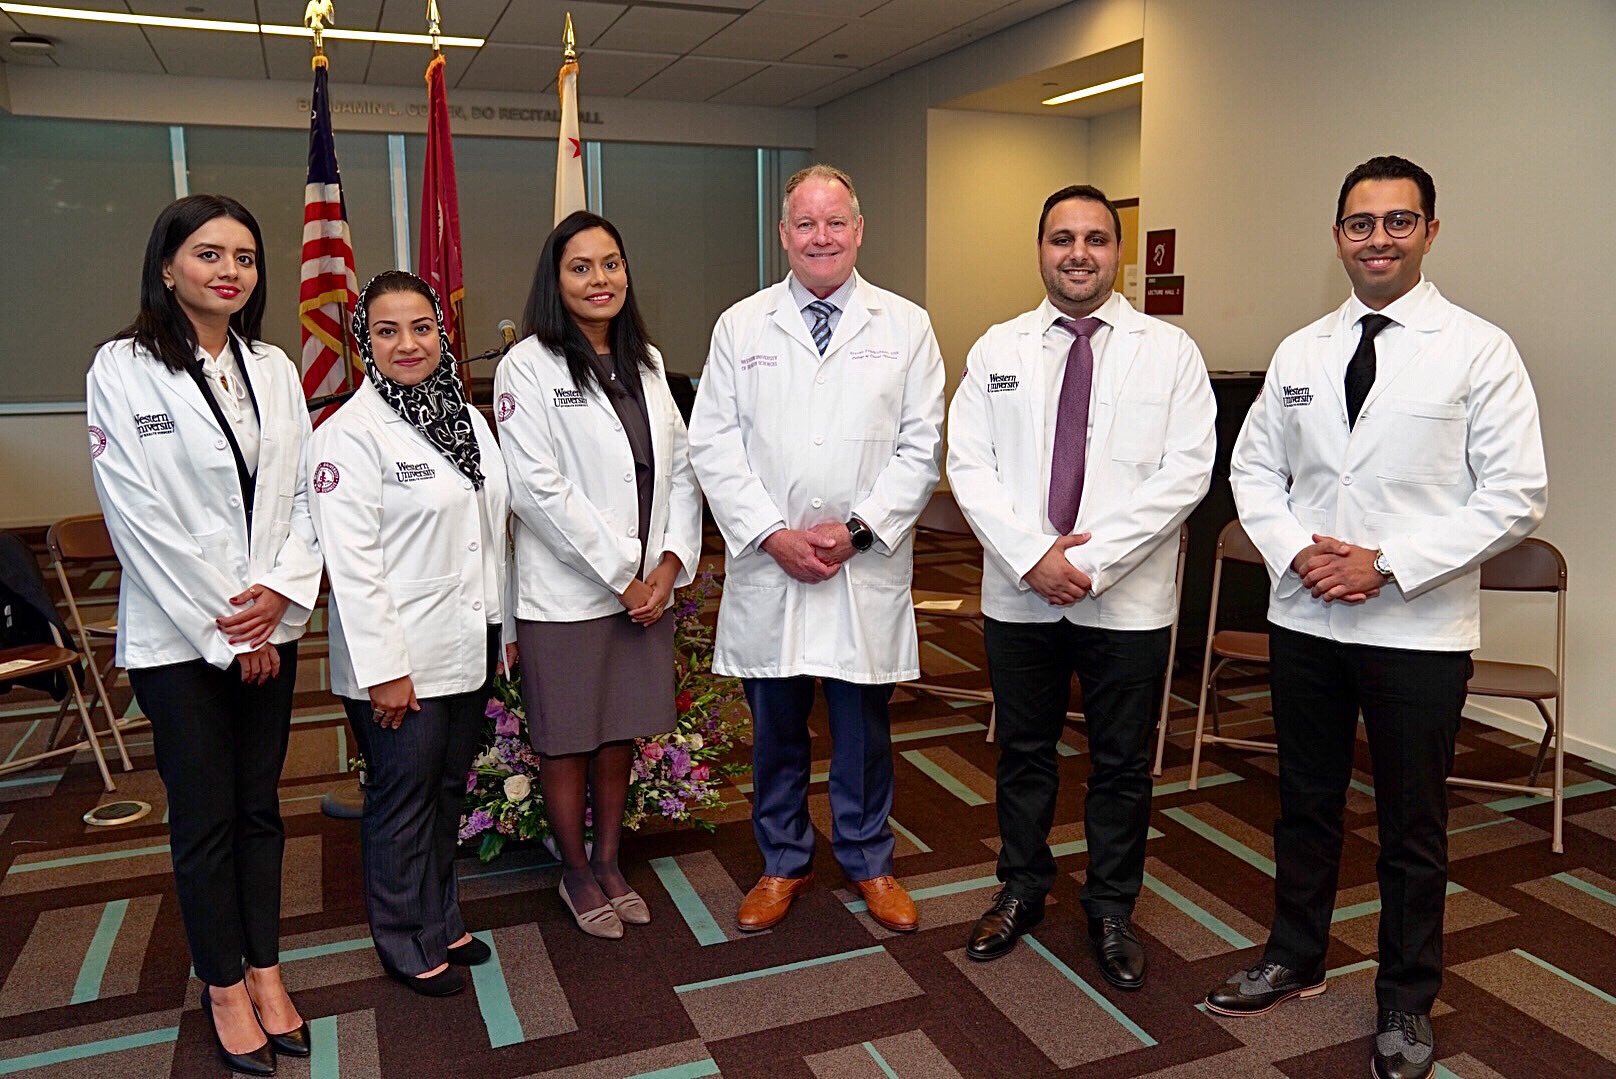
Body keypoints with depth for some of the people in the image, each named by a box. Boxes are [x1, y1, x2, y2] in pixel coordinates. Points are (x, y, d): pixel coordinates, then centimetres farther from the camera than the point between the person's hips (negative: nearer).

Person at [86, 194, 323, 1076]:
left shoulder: (274, 368, 7)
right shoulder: (123, 369, -7)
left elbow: (302, 491, 5)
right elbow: (139, 514, -12)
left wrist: (281, 592, -10)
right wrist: (224, 629, -12)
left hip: (268, 629, 4)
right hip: (177, 633, -4)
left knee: (259, 805, 13)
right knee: (203, 816, 6)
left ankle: (265, 969, 27)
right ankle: (224, 986, 23)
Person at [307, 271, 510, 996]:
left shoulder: (467, 419, 8)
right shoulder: (350, 433, -13)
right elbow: (351, 561, -16)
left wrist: (500, 624, 11)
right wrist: (383, 668, -18)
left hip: (469, 647, 7)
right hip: (401, 656, -6)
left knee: (447, 791, 18)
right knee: (403, 799, 8)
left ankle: (441, 919, 35)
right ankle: (407, 943, 25)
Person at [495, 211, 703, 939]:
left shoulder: (647, 362, 10)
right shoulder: (529, 366, -9)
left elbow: (679, 468, 8)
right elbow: (537, 489, -16)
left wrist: (670, 563, -5)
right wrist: (620, 575, -14)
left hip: (648, 587, 5)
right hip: (568, 594, -5)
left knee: (622, 735, 16)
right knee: (567, 743, 9)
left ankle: (609, 862, 34)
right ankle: (576, 873, 30)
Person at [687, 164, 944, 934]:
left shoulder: (906, 327, 4)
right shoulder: (741, 326, 5)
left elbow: (920, 448, 0)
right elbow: (713, 446, 0)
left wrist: (856, 530, -12)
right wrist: (774, 535, -11)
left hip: (868, 569, 0)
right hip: (766, 564, 1)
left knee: (864, 725, 11)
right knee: (775, 726, 12)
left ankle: (869, 861, 32)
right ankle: (783, 862, 32)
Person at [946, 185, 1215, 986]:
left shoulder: (1169, 351, 0)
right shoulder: (996, 350, 5)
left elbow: (1185, 472, -10)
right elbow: (969, 466, -3)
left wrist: (1094, 560, -18)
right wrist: (1031, 555, -16)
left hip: (1127, 599, -1)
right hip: (1019, 594, 2)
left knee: (1122, 763, 12)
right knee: (1022, 752, 16)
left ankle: (1112, 909, 31)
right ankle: (1022, 890, 36)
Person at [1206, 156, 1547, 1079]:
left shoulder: (1478, 350, -6)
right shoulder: (1299, 353, 6)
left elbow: (1517, 493, -10)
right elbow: (1254, 470, 8)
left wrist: (1388, 563, -17)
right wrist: (1295, 550, -10)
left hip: (1418, 629, -3)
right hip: (1304, 618, 4)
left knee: (1413, 827, 11)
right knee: (1306, 802, 18)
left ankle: (1408, 1003, 31)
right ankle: (1295, 960, 38)